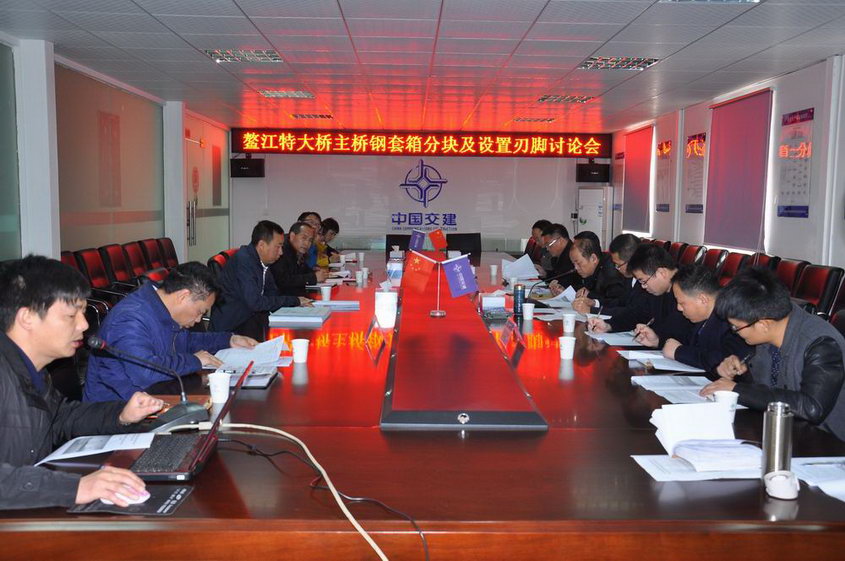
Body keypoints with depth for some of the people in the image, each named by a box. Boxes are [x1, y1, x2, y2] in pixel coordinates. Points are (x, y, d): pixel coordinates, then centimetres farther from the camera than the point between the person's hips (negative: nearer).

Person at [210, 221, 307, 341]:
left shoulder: (262, 262, 8)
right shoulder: (243, 260, -20)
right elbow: (255, 302, -26)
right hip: (231, 327, -8)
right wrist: (294, 301, -19)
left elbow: (273, 294, 13)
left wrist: (298, 302, -8)